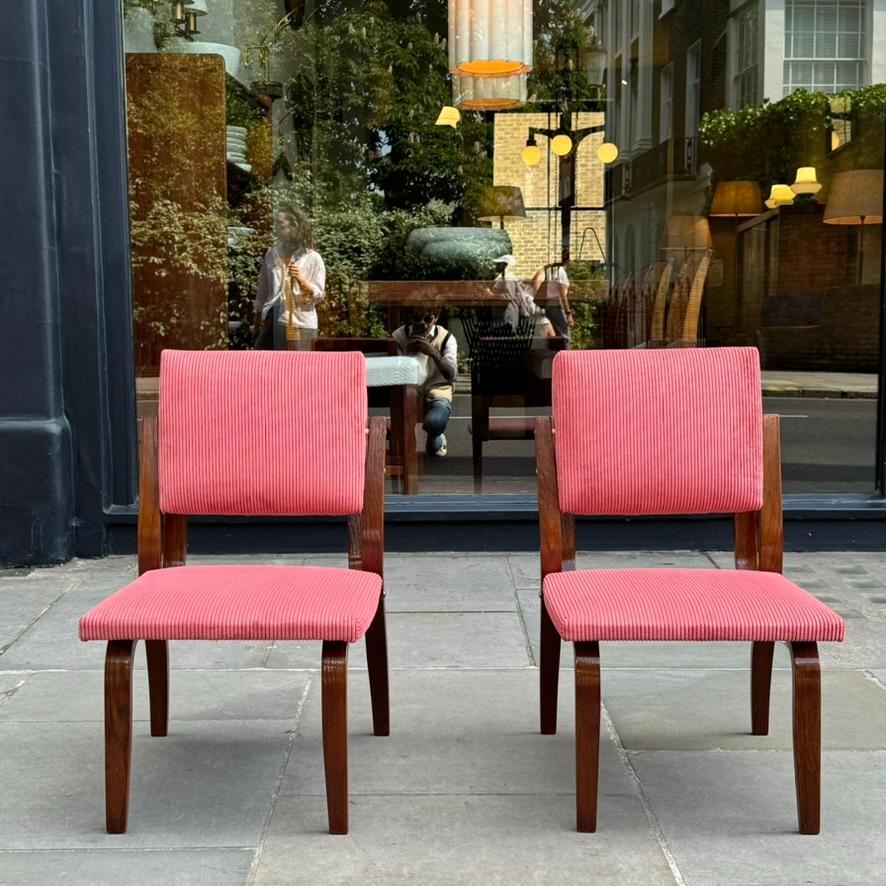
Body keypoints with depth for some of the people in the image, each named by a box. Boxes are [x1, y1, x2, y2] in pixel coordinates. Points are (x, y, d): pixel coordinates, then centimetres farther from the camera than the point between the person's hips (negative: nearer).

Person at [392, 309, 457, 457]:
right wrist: (408, 352, -25)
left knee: (434, 421, -36)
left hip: (437, 393, -1)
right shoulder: (399, 336, -1)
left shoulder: (446, 338, -4)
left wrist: (434, 354, -34)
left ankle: (435, 439, 8)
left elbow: (452, 376, -18)